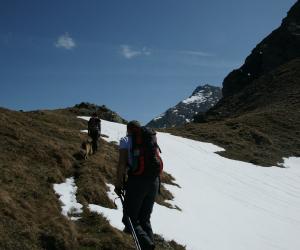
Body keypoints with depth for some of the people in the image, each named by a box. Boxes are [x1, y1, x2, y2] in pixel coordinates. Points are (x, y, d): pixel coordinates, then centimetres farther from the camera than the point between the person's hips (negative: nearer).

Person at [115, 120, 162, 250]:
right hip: (154, 181, 5)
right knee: (145, 219, 16)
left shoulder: (125, 140, 3)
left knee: (130, 219, 4)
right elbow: (159, 162, 9)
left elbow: (122, 163, -8)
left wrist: (118, 183, -3)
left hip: (136, 181, -5)